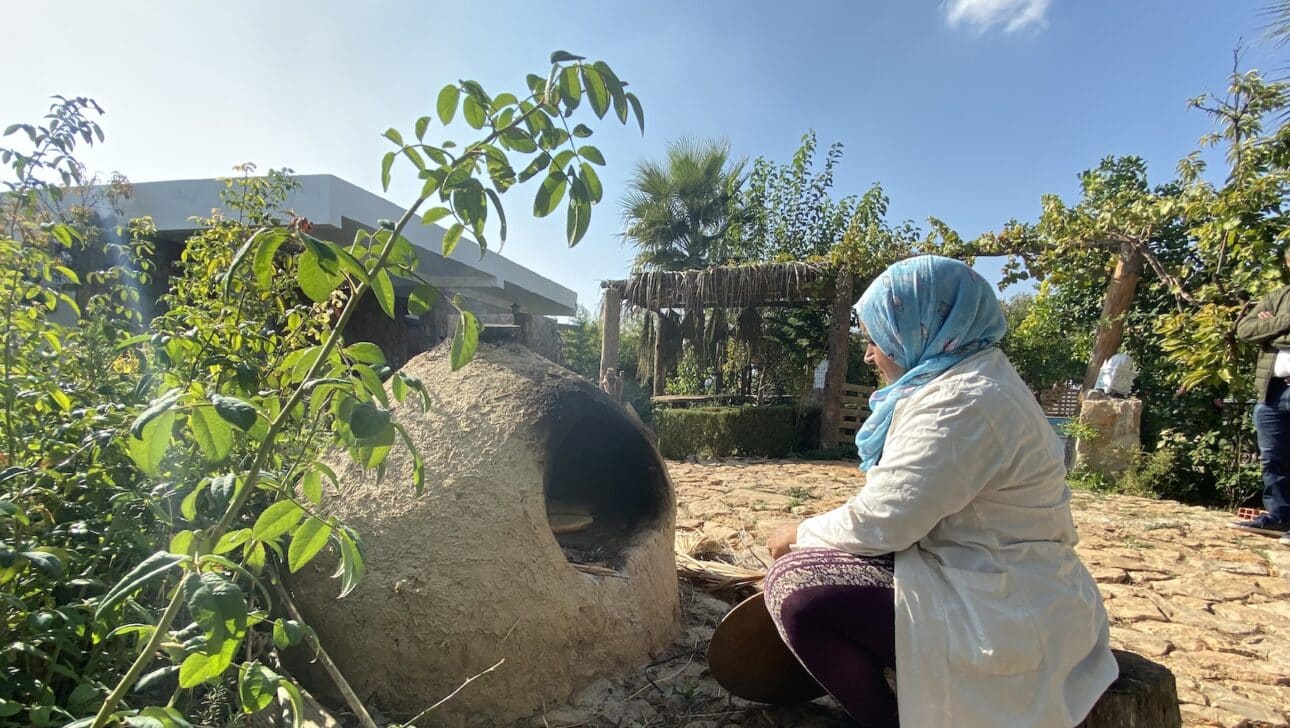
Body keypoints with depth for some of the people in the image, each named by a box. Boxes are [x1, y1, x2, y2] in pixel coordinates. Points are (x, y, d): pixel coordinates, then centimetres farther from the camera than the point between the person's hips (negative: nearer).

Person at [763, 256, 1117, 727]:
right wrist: (813, 536, 6)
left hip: (1002, 619, -11)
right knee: (818, 564, 15)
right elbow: (900, 510, 13)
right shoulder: (970, 382, 10)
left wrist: (801, 535, -5)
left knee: (795, 584, -18)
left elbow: (882, 522, -23)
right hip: (999, 590, 11)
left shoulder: (961, 404, -23)